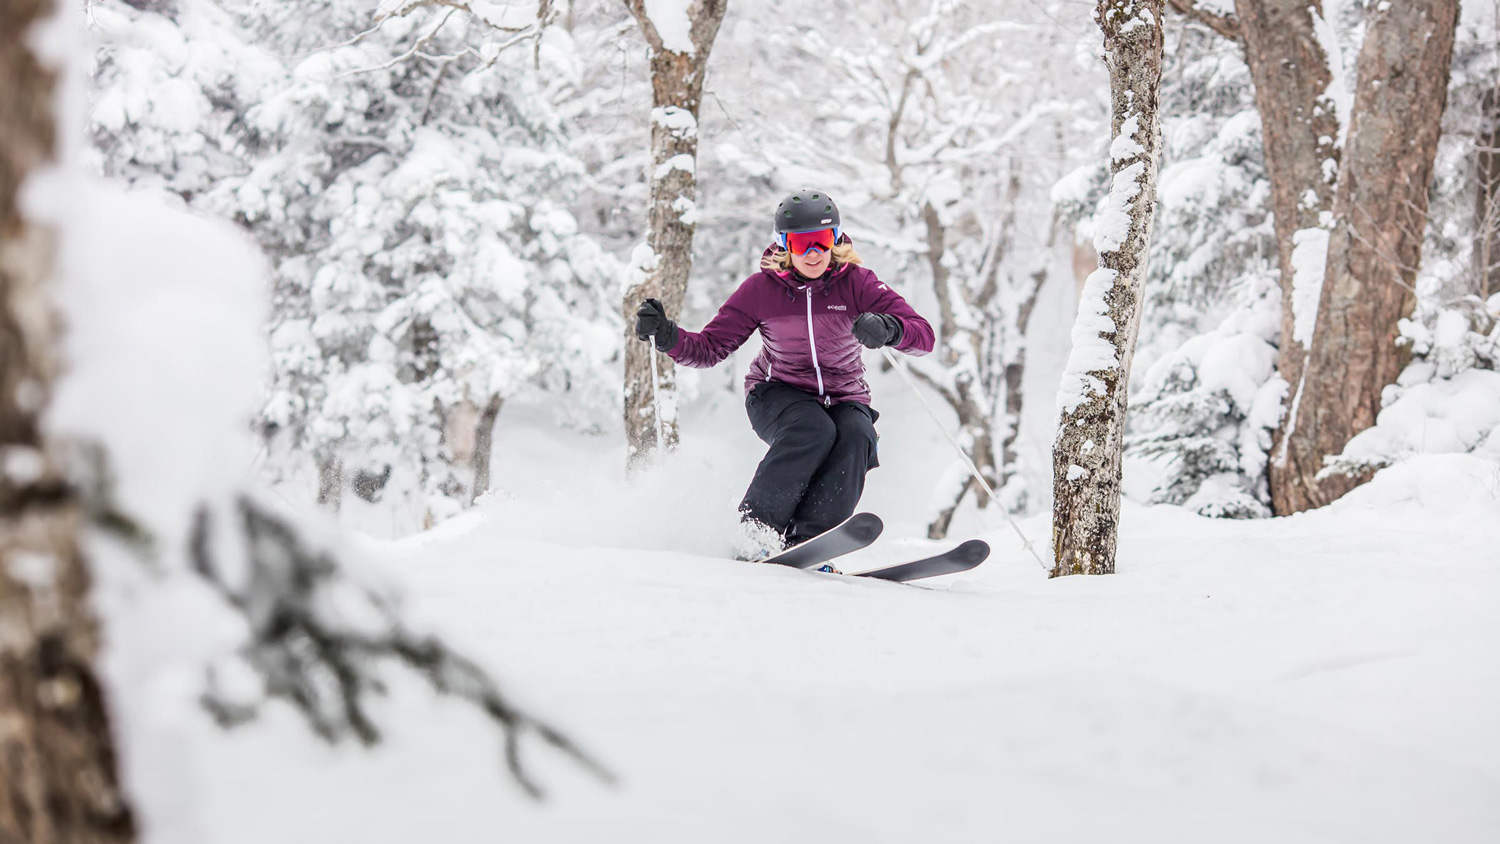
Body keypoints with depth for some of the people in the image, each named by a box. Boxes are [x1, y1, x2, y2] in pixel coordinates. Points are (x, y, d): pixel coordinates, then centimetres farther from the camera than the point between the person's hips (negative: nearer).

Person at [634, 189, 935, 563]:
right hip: (778, 394, -1)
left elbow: (924, 336, -18)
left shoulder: (856, 282, -9)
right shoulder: (762, 288, -8)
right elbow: (709, 347, -3)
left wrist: (889, 329, -40)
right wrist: (667, 337, -23)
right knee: (814, 430, -34)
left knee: (855, 437, -32)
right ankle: (758, 529, -31)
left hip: (843, 398, 1)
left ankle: (806, 540, -36)